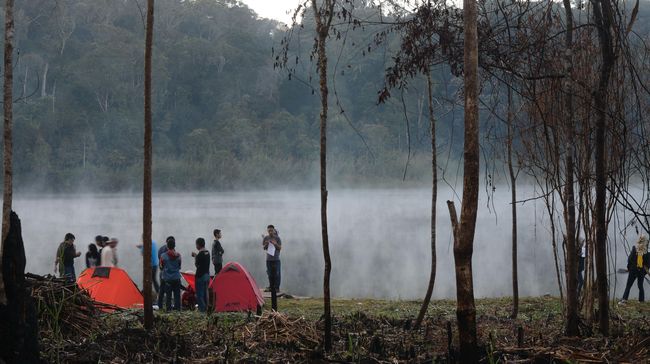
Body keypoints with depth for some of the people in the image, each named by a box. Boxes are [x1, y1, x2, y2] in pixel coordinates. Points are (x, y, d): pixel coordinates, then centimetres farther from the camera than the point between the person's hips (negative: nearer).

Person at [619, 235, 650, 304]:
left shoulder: (634, 248, -8)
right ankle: (641, 300, 15)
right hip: (642, 271, 1)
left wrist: (628, 267, 6)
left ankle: (624, 299, -10)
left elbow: (630, 259, -5)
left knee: (628, 286, 1)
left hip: (633, 270, -1)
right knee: (640, 286, 15)